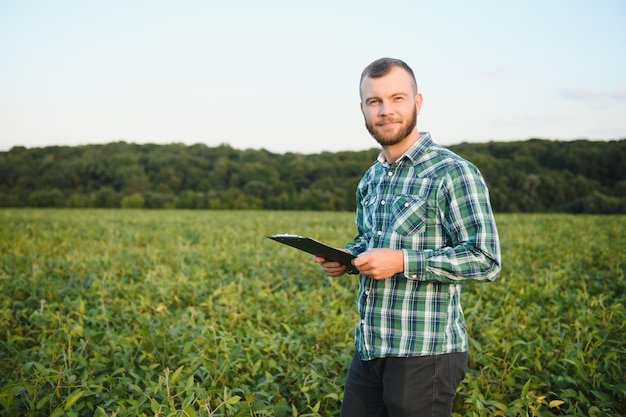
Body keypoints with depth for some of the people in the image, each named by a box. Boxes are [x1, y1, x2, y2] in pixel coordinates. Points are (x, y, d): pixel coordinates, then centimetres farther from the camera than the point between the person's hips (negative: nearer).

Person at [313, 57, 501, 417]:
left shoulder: (453, 173, -12)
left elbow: (486, 260, -16)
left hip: (424, 354, -7)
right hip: (369, 349, 7)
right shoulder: (371, 179, 13)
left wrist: (402, 262, -21)